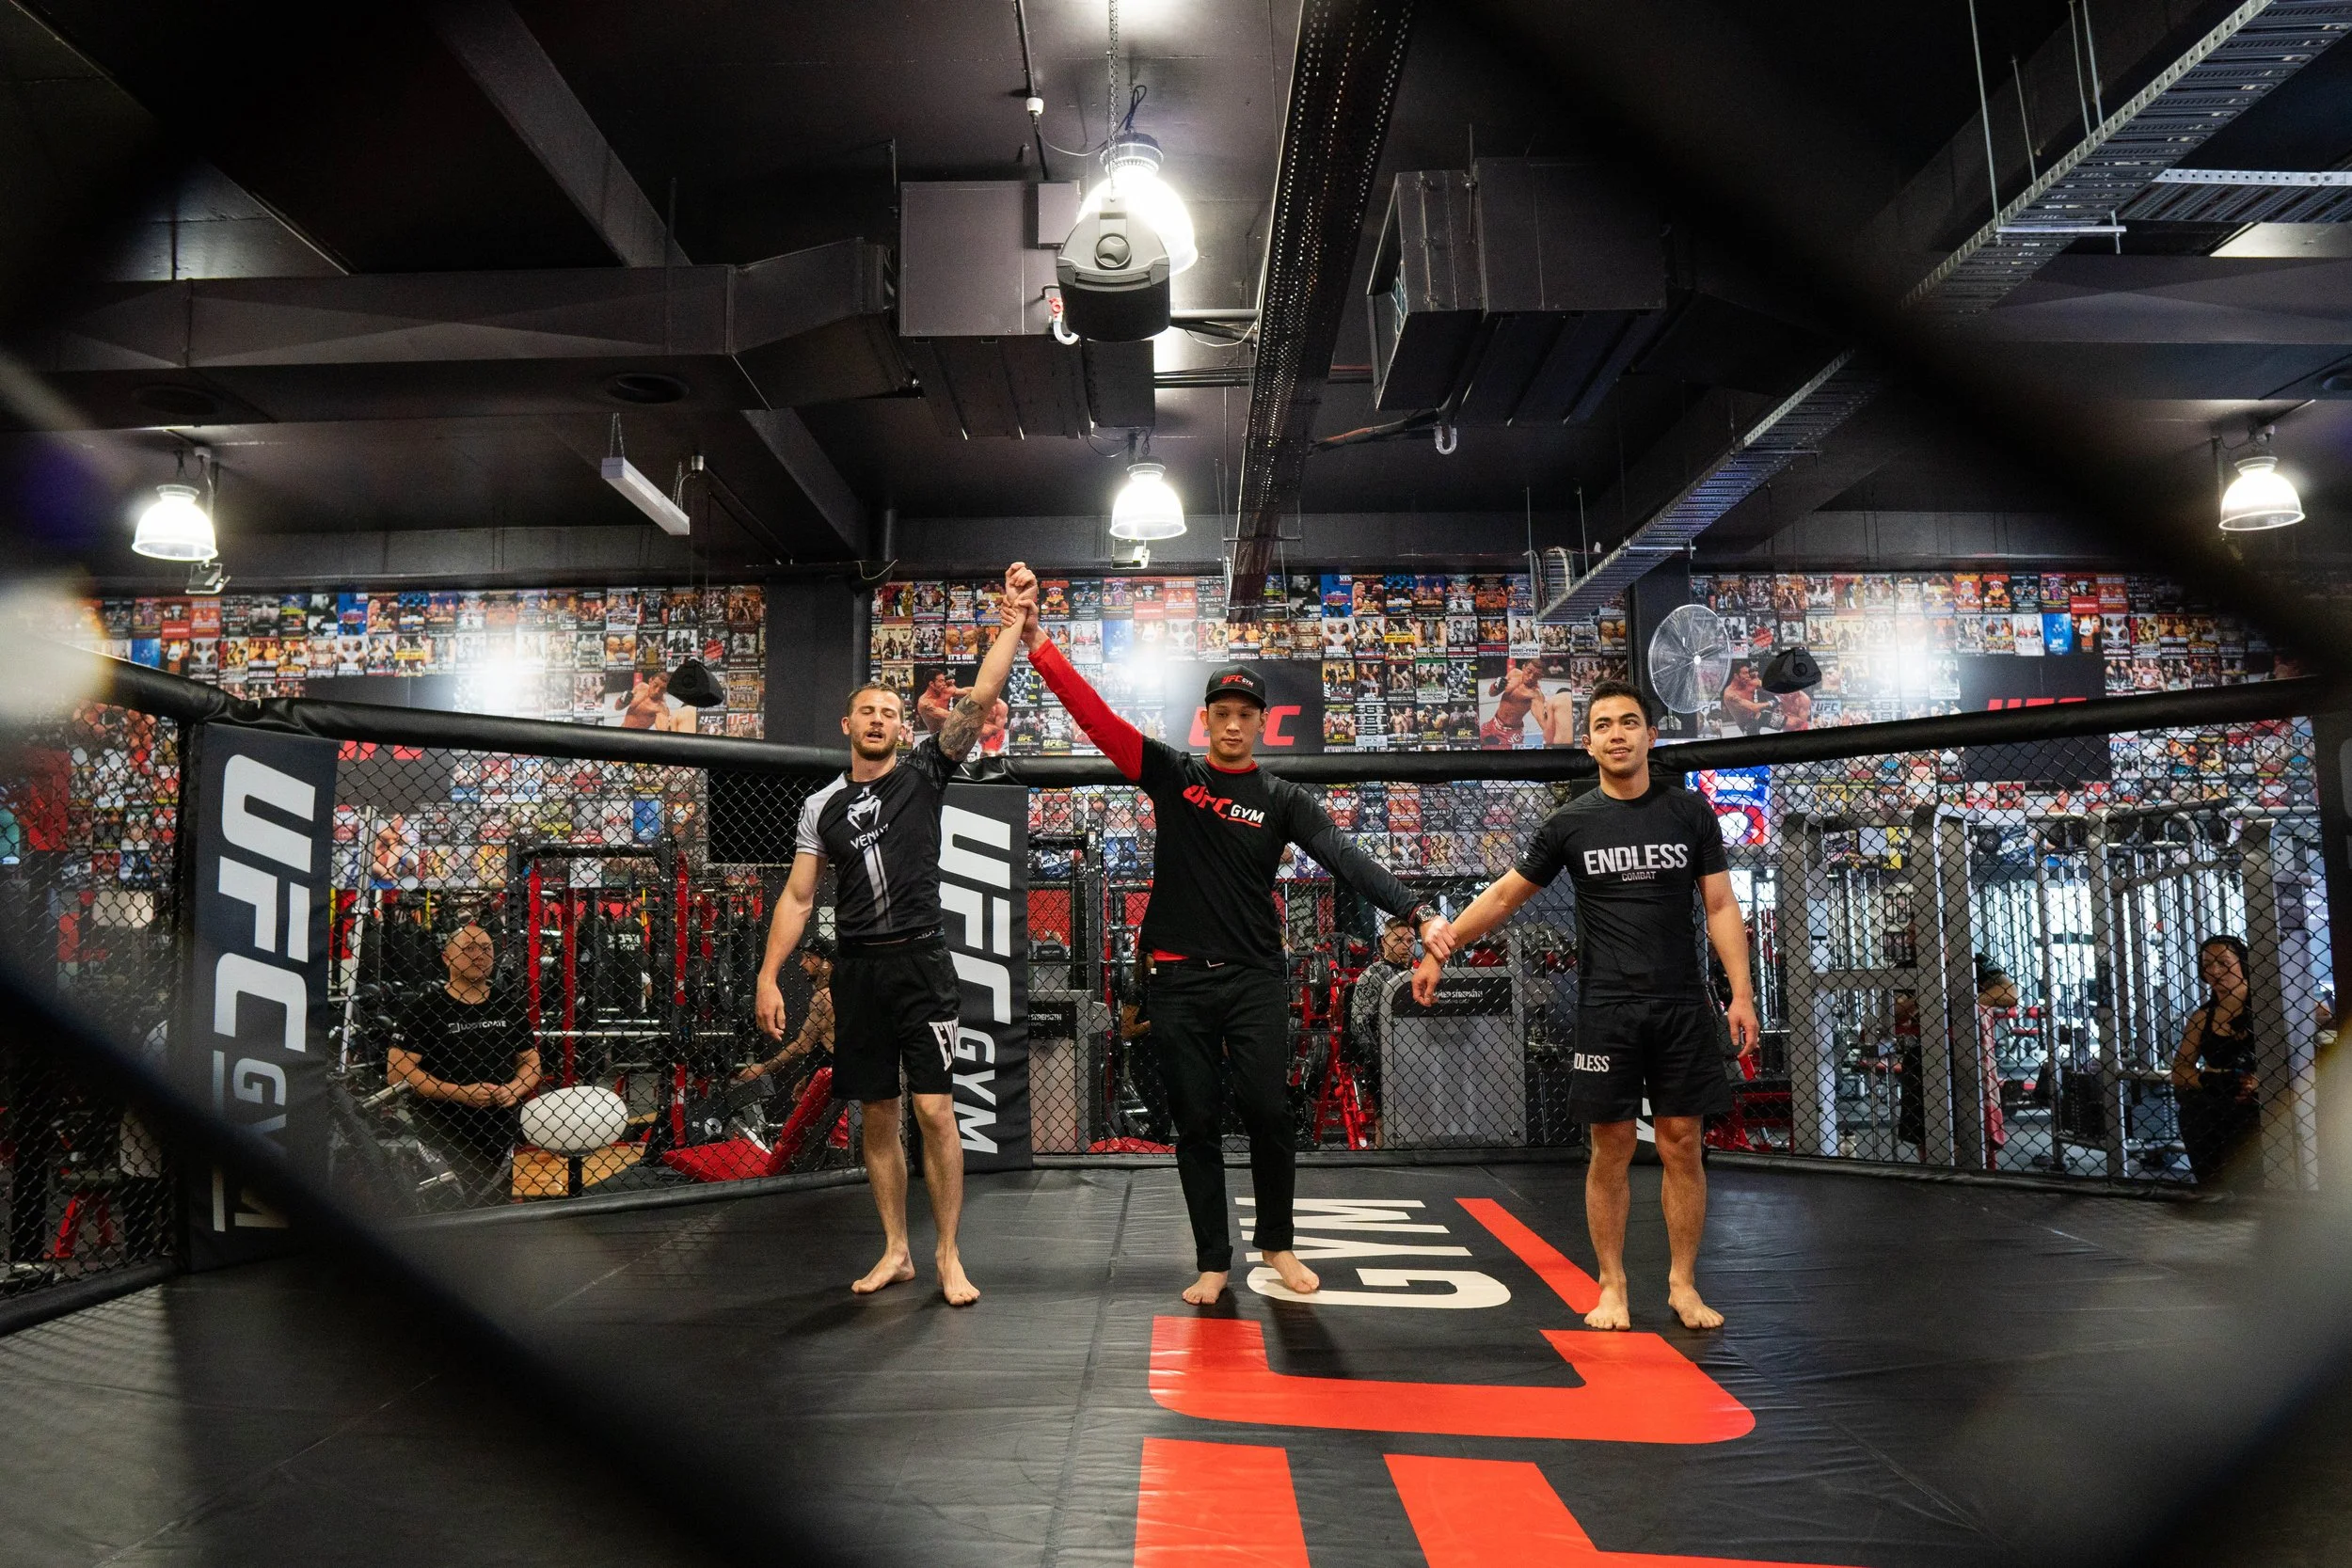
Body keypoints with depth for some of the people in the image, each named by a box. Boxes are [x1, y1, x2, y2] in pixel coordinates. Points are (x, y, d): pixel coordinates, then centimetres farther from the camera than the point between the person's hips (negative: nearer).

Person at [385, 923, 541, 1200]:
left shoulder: (508, 1008, 10)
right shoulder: (422, 1007, -5)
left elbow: (531, 1062, 16)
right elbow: (397, 1072, -11)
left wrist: (514, 1090, -6)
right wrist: (459, 1093, -19)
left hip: (499, 1137, 5)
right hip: (439, 1138, -5)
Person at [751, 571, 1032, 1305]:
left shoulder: (924, 772, 2)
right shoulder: (822, 805, 9)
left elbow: (981, 695, -7)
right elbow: (797, 897, 8)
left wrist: (1017, 617, -12)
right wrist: (767, 977, 1)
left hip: (921, 963, -3)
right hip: (857, 970, 3)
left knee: (935, 1110, -7)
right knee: (877, 1116, 9)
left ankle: (948, 1256, 3)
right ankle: (895, 1250, 20)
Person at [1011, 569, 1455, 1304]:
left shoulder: (1281, 799, 3)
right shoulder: (1172, 774, 4)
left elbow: (1346, 859, -10)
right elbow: (1094, 714, -4)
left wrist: (1417, 911, -24)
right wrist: (1035, 637, -14)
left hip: (1255, 977, 0)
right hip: (1180, 978, 1)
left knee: (1268, 1113, -3)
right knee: (1195, 1123, 6)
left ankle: (1277, 1243, 20)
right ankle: (1213, 1260, 18)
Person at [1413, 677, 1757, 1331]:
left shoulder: (1690, 812, 4)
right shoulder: (1571, 823, 2)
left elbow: (1721, 907, 5)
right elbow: (1502, 897, 7)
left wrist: (1741, 992, -4)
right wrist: (1438, 952, 4)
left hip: (1682, 1006, 1)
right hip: (1606, 1009, -1)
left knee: (1681, 1146, 5)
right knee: (1610, 1149, 3)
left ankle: (1683, 1285, 17)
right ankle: (1612, 1287, 15)